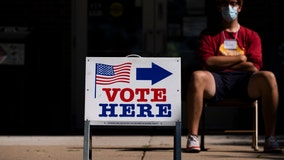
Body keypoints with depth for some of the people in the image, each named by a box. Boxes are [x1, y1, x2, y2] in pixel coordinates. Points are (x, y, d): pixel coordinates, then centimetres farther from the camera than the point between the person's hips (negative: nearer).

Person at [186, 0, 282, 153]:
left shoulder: (251, 36, 19)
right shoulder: (208, 34, 19)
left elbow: (254, 67, 3)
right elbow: (207, 62, 0)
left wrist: (220, 63, 2)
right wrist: (240, 58, 1)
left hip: (245, 82, 1)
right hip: (217, 81, 0)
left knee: (268, 77, -31)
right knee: (197, 76, -35)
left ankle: (270, 139, -30)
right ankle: (192, 137, -34)